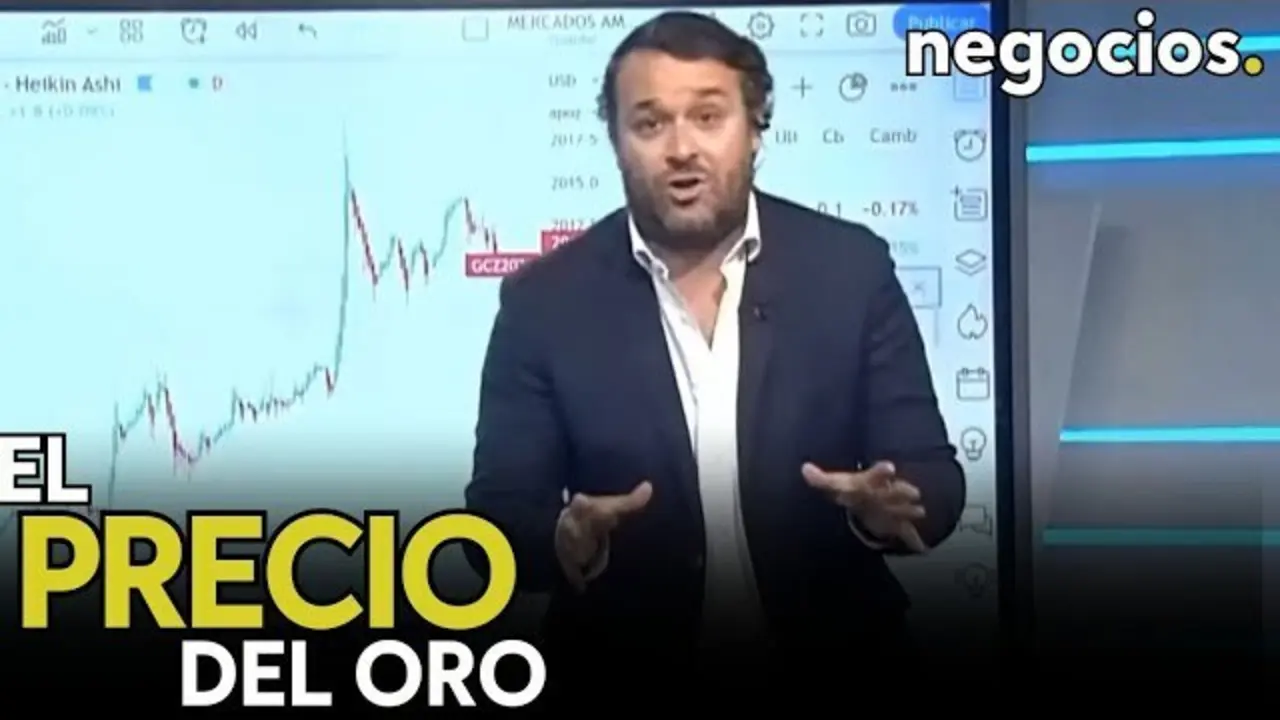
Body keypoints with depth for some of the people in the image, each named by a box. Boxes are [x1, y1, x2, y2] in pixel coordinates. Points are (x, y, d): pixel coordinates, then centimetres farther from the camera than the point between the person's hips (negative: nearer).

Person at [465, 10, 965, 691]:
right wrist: (567, 540, -28)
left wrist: (884, 509, -27)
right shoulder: (545, 299, -8)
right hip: (626, 653, 0)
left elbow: (933, 477, -5)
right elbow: (499, 513, -7)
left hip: (825, 646, 1)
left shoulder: (851, 267, -7)